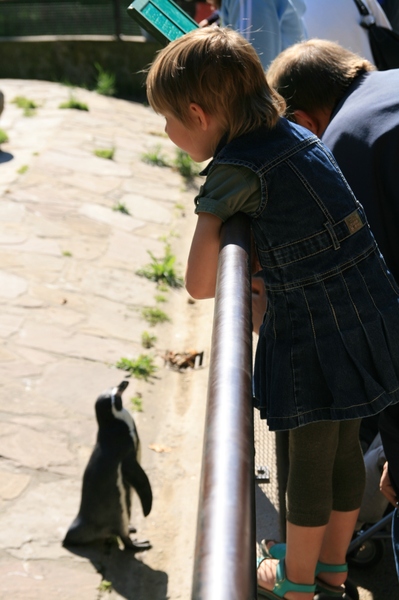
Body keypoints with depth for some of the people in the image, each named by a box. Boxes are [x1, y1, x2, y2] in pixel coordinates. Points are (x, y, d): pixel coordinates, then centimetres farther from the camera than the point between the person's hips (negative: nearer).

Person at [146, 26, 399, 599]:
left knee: (309, 459, 12)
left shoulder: (233, 170, -17)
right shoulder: (295, 133, 7)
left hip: (314, 332, -8)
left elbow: (200, 283, -19)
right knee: (344, 447, 22)